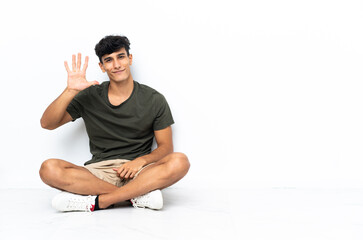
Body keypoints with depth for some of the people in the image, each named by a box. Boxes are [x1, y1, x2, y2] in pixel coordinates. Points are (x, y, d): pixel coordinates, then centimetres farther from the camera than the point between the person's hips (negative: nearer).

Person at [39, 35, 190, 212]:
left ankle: (96, 202, -29)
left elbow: (165, 146, 6)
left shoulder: (154, 100, 5)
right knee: (49, 169, -27)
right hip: (99, 172, 1)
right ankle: (137, 195, -26)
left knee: (180, 161, -30)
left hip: (138, 174, 0)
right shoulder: (90, 97, 6)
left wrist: (140, 161, -14)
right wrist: (70, 91, -12)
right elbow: (47, 123, 2)